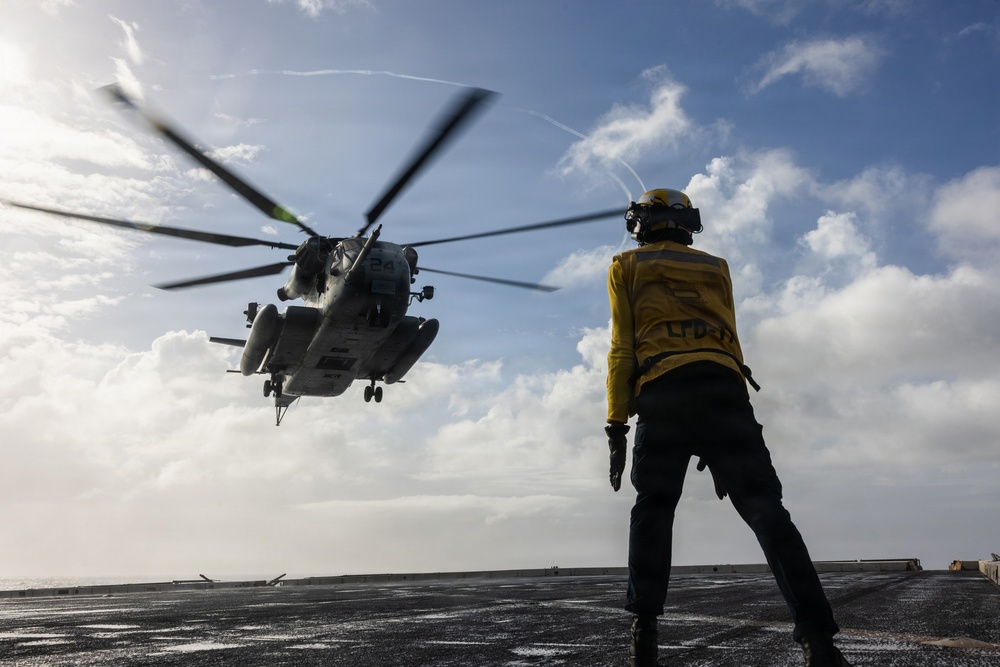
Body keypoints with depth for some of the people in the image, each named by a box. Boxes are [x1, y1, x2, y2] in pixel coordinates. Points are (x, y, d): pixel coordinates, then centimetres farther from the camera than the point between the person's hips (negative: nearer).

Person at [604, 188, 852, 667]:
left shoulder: (627, 266, 18)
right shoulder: (716, 267, 26)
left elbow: (622, 348, 7)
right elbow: (729, 341, 19)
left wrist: (616, 424, 3)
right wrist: (725, 430, 19)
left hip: (662, 394, -2)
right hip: (724, 390, 2)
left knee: (652, 511, 8)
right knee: (765, 509, 0)